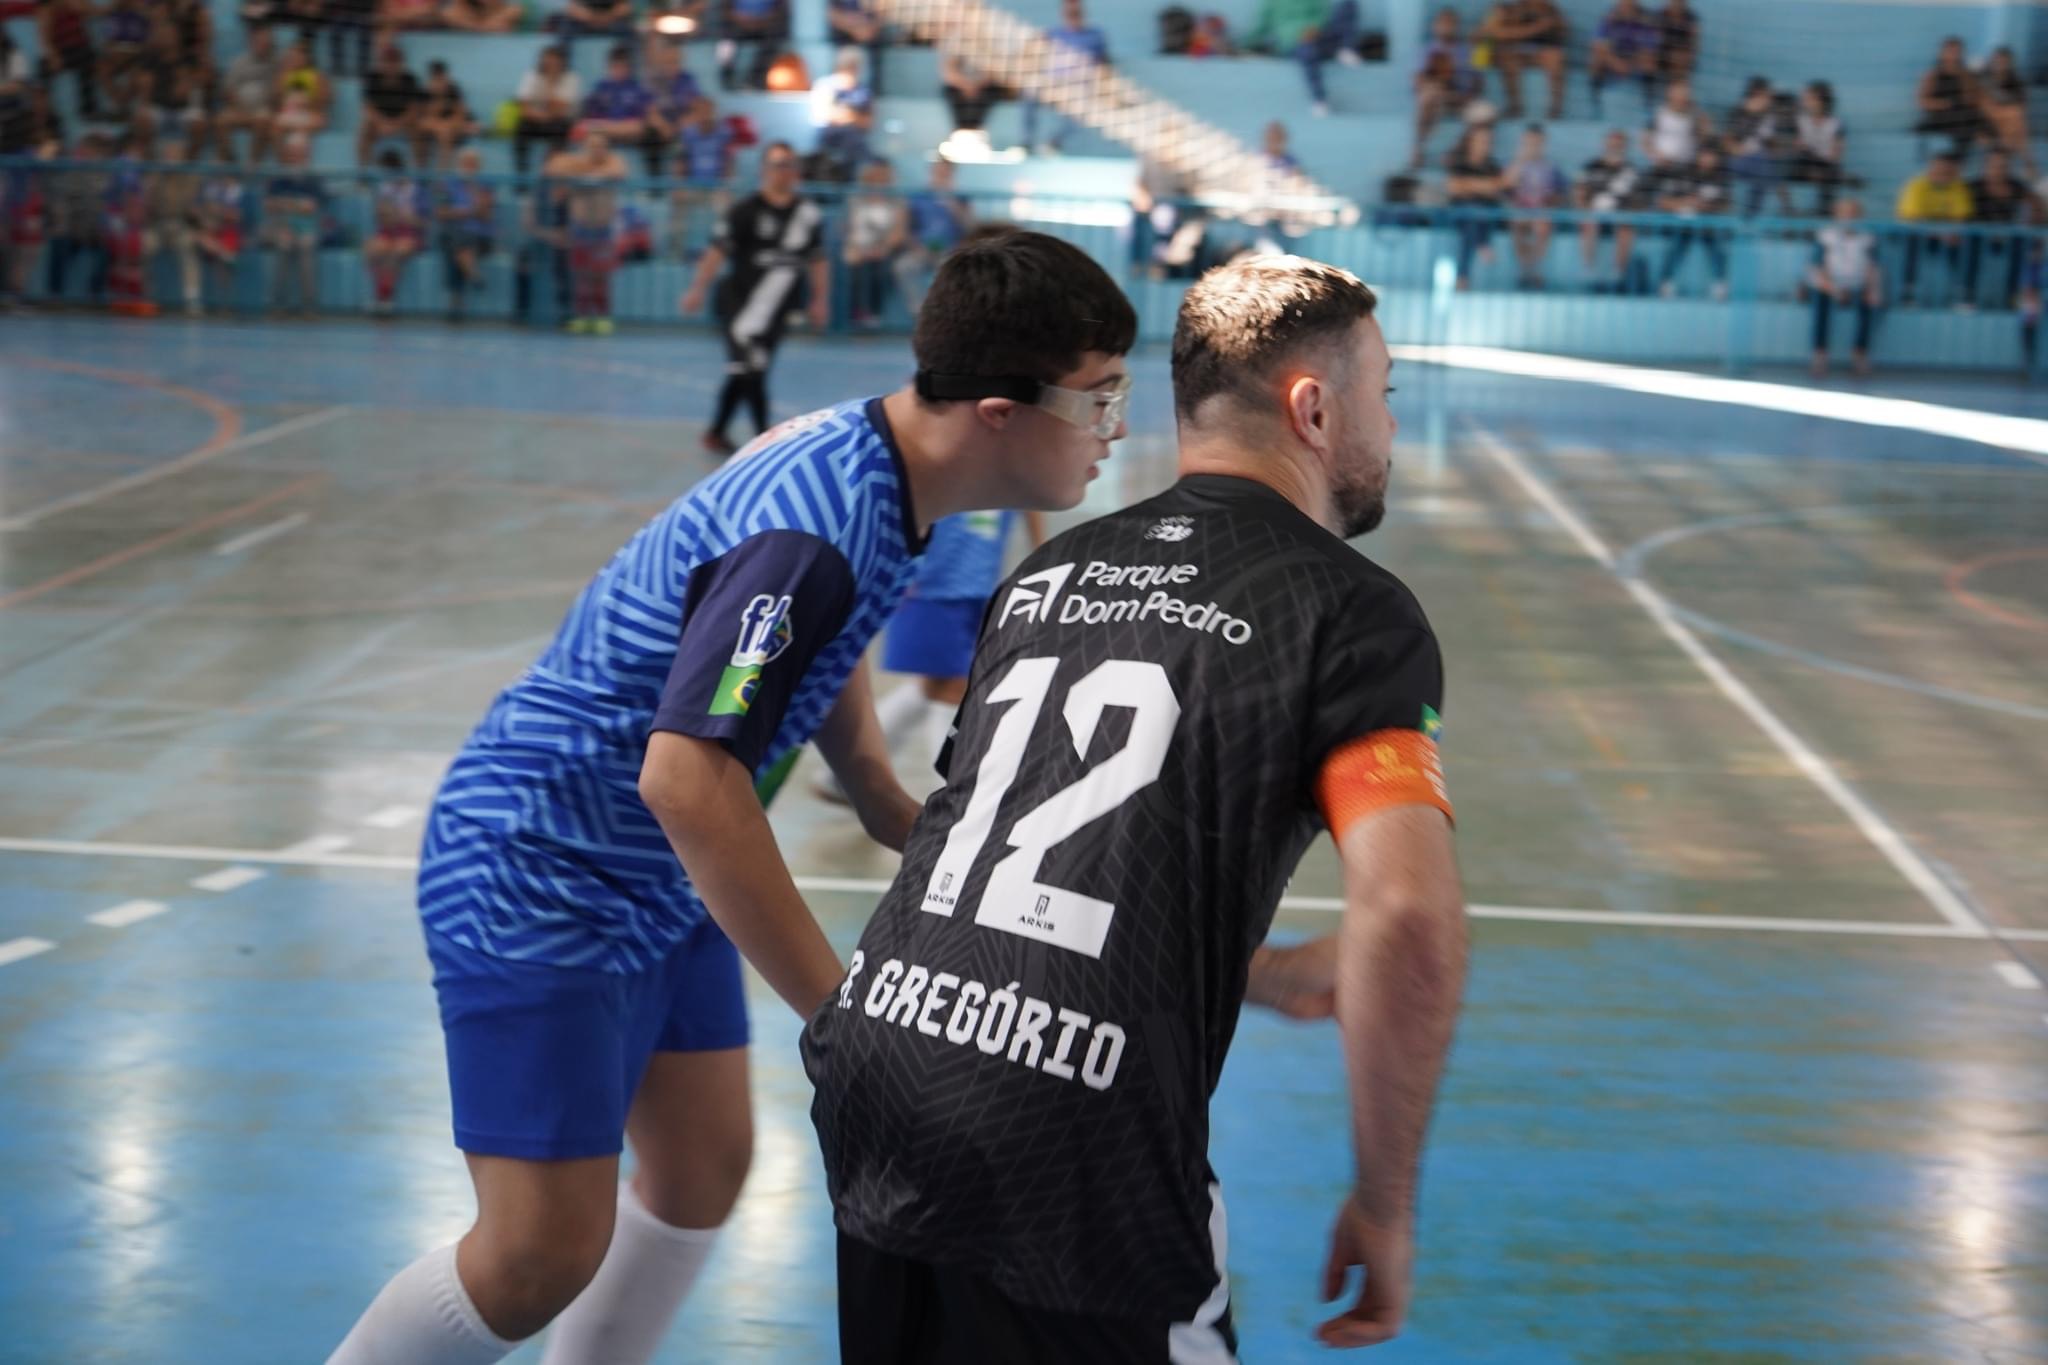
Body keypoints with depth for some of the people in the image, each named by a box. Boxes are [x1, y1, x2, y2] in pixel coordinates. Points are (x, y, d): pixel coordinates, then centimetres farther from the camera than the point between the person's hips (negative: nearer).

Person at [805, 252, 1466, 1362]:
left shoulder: (1049, 572, 18)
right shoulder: (1356, 615, -2)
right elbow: (1409, 920, -17)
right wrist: (1386, 1203, -4)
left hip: (873, 1078, 7)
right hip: (1075, 1153, -6)